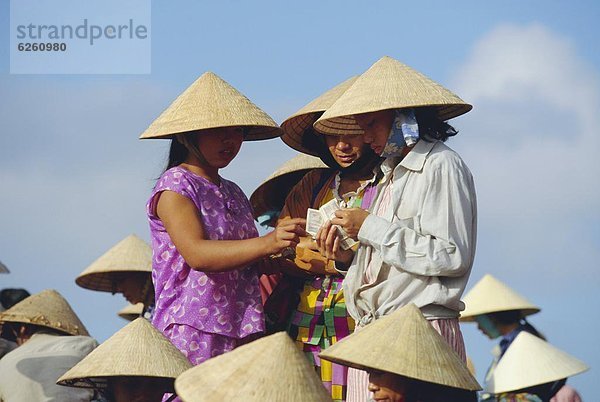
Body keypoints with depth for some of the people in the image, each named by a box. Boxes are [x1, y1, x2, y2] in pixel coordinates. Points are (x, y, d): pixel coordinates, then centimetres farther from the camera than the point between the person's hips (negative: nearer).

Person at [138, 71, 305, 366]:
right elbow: (196, 255, -19)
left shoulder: (234, 194, 21)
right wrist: (267, 243, -31)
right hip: (192, 333, -6)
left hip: (241, 334, 7)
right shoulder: (174, 186, -3)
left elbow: (250, 261, 17)